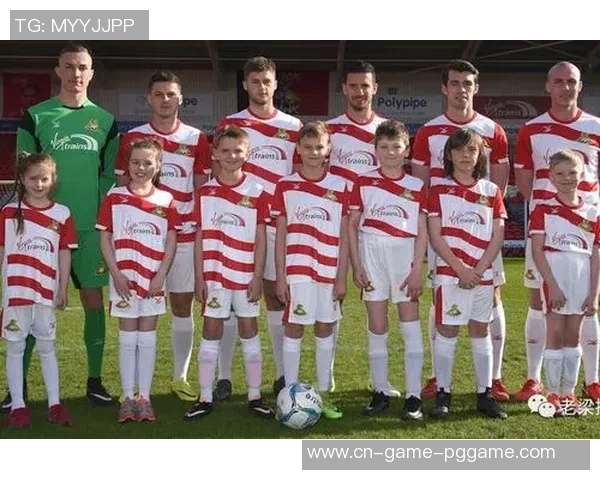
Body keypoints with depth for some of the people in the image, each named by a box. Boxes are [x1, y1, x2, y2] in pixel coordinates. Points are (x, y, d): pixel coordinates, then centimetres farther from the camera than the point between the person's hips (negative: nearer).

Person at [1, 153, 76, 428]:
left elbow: (65, 254, 6)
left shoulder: (61, 214, 3)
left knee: (47, 347, 10)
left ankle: (54, 404, 17)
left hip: (46, 293, 1)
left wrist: (63, 289, 3)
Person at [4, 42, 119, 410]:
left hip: (92, 225, 2)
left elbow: (109, 176, 11)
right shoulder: (36, 116, 2)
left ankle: (95, 381, 17)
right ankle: (20, 384, 9)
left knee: (94, 300, 6)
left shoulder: (105, 121, 8)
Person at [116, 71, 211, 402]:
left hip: (185, 235, 1)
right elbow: (123, 188, 6)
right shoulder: (132, 138, 4)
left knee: (183, 304, 6)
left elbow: (202, 190, 9)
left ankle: (180, 377, 18)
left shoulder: (196, 139, 6)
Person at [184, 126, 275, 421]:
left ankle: (255, 396, 16)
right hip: (214, 275, 1)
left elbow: (260, 239, 0)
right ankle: (205, 398, 13)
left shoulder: (256, 193, -1)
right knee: (211, 333, 5)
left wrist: (258, 276, -6)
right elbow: (200, 238, 4)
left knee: (249, 332, 7)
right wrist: (199, 278, 0)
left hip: (246, 276, -1)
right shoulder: (205, 192, 2)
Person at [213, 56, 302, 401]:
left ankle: (284, 374, 15)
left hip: (278, 223, 1)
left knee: (277, 295, 7)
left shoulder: (293, 127, 7)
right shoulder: (229, 124, 5)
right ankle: (224, 376, 6)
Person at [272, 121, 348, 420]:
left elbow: (343, 237, 4)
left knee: (325, 330, 10)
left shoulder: (340, 187, 4)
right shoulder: (286, 185, 2)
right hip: (297, 271, -2)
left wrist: (341, 278, 0)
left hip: (329, 272, 2)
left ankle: (324, 393, 20)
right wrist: (280, 277, -3)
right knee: (294, 329, 2)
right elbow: (281, 235, 2)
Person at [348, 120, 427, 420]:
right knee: (376, 328, 6)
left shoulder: (416, 187, 4)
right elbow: (352, 225, 4)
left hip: (405, 255, -1)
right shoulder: (364, 182, 4)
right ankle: (381, 393, 16)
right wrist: (356, 266, -2)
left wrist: (417, 269, -7)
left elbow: (422, 232, 2)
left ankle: (413, 396, 3)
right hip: (372, 254, 1)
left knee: (410, 325, -1)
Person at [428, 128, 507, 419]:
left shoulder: (491, 191, 7)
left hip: (483, 274, 3)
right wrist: (461, 269, -13)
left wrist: (478, 270, -9)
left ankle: (485, 395, 16)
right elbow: (435, 236, -5)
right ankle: (443, 394, 8)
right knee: (446, 331, 1)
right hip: (449, 273, -2)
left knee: (481, 332, 9)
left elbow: (497, 236, 2)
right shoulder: (439, 189, 1)